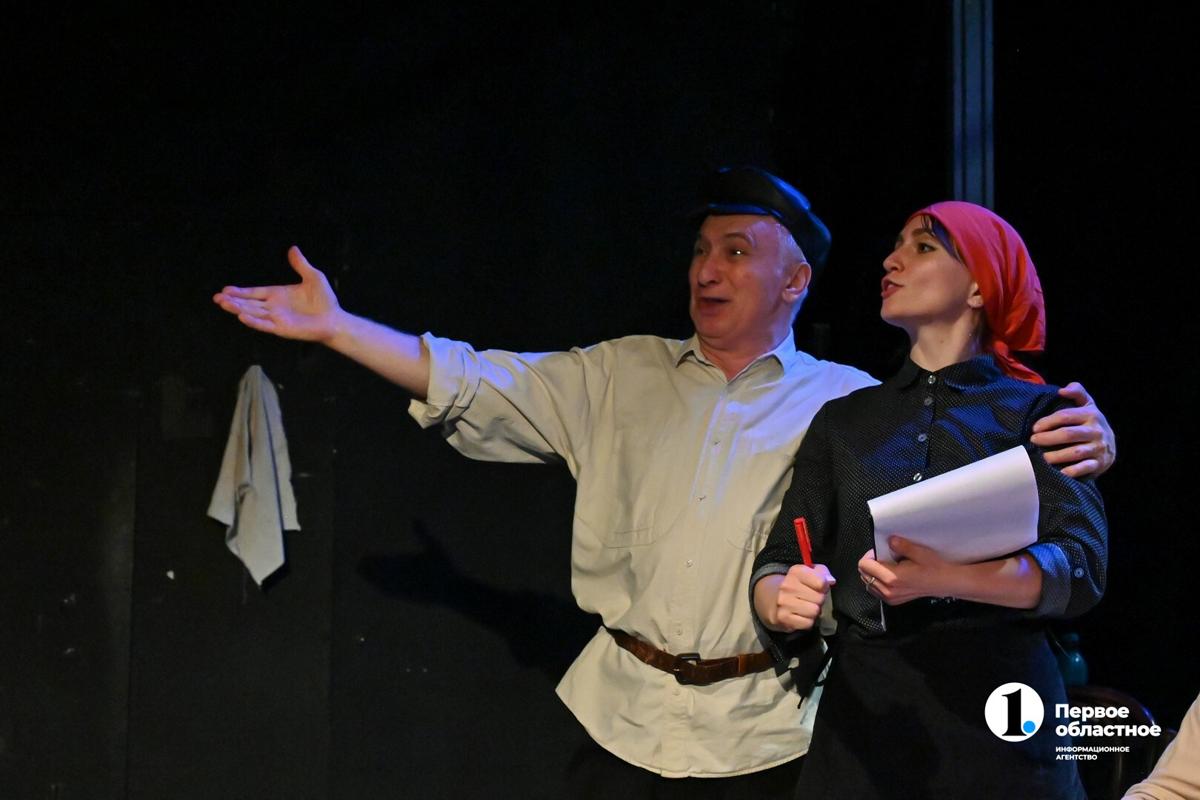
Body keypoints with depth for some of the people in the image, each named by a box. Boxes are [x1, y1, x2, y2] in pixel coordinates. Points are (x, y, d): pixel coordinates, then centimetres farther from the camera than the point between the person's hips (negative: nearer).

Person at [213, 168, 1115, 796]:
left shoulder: (849, 402, 3)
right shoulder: (623, 375, 10)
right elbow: (487, 388, 5)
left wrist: (1073, 439, -27)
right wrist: (336, 327, -2)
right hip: (625, 714, 2)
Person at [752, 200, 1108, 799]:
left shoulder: (1038, 411, 3)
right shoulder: (843, 419, 13)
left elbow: (1081, 565, -10)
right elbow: (775, 567, 5)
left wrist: (948, 580, -28)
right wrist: (781, 600, -19)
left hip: (997, 717, -3)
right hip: (864, 709, 3)